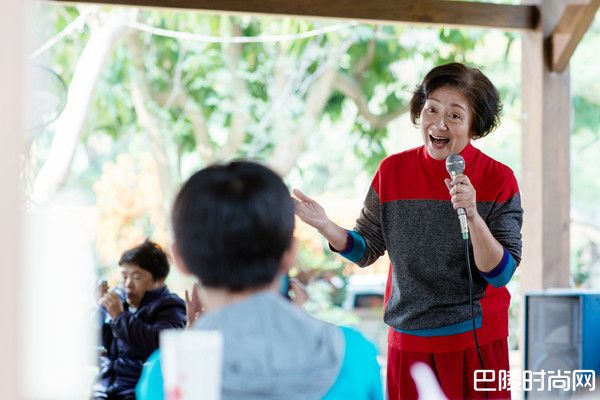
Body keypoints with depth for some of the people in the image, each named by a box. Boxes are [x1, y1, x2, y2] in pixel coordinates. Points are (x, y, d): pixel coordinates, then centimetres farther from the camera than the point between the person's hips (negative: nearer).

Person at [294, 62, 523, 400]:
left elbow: (501, 273, -13)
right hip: (408, 340, 2)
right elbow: (366, 250, 4)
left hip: (477, 341, -2)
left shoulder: (498, 179, -9)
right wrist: (325, 226, -14)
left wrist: (472, 216, -27)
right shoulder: (392, 171, -3)